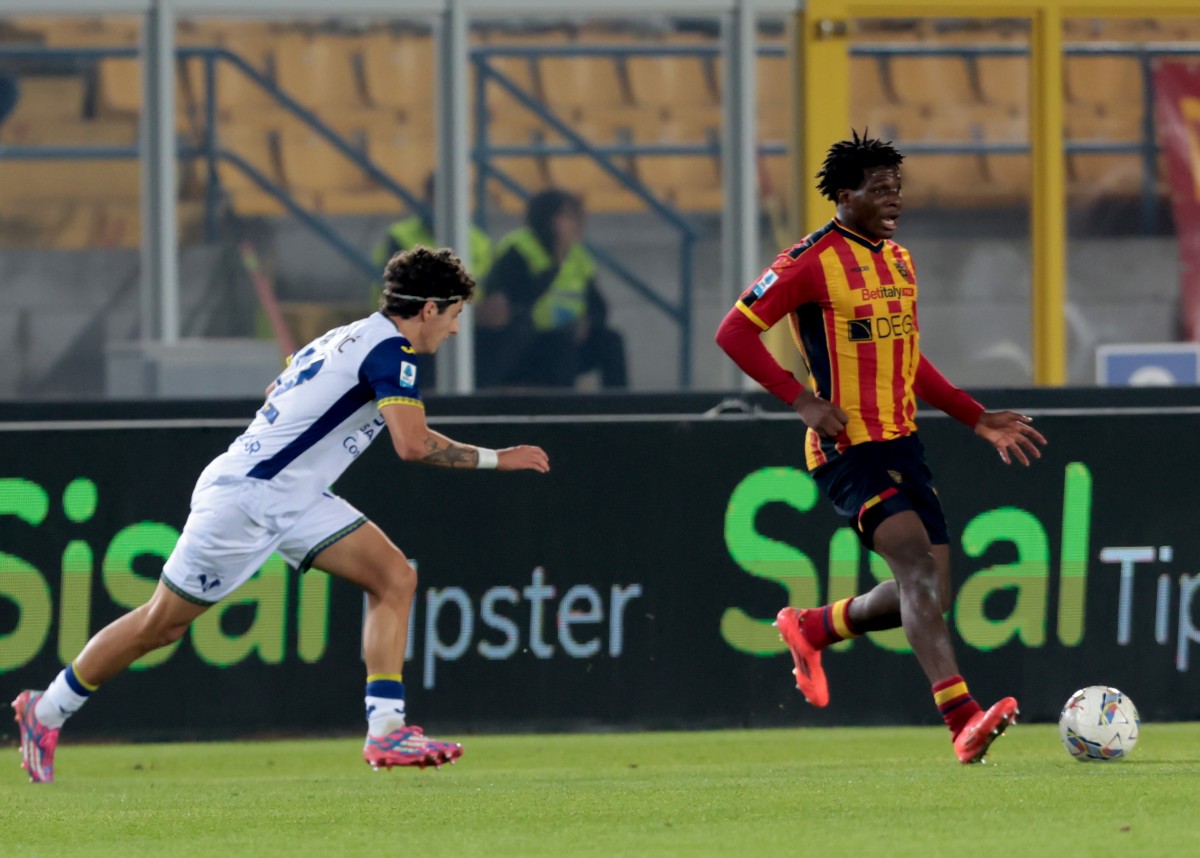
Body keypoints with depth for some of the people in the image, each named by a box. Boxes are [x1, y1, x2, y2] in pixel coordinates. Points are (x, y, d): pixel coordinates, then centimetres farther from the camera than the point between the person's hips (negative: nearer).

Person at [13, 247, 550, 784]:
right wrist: (496, 459, -17)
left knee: (395, 578, -5)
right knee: (160, 624, 3)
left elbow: (276, 393, 24)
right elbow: (413, 445, -27)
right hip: (244, 497, -9)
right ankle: (45, 713, 19)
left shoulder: (345, 338, 11)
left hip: (294, 501, 9)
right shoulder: (391, 350, -17)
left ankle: (385, 731, -11)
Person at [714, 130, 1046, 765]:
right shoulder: (812, 261, -10)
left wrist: (977, 419, 20)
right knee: (918, 562, -24)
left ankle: (810, 629, 29)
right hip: (847, 451, -8)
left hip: (902, 445, 8)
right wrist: (801, 400, -20)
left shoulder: (899, 261, 15)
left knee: (929, 593, 5)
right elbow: (734, 333, -12)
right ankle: (962, 718, -33)